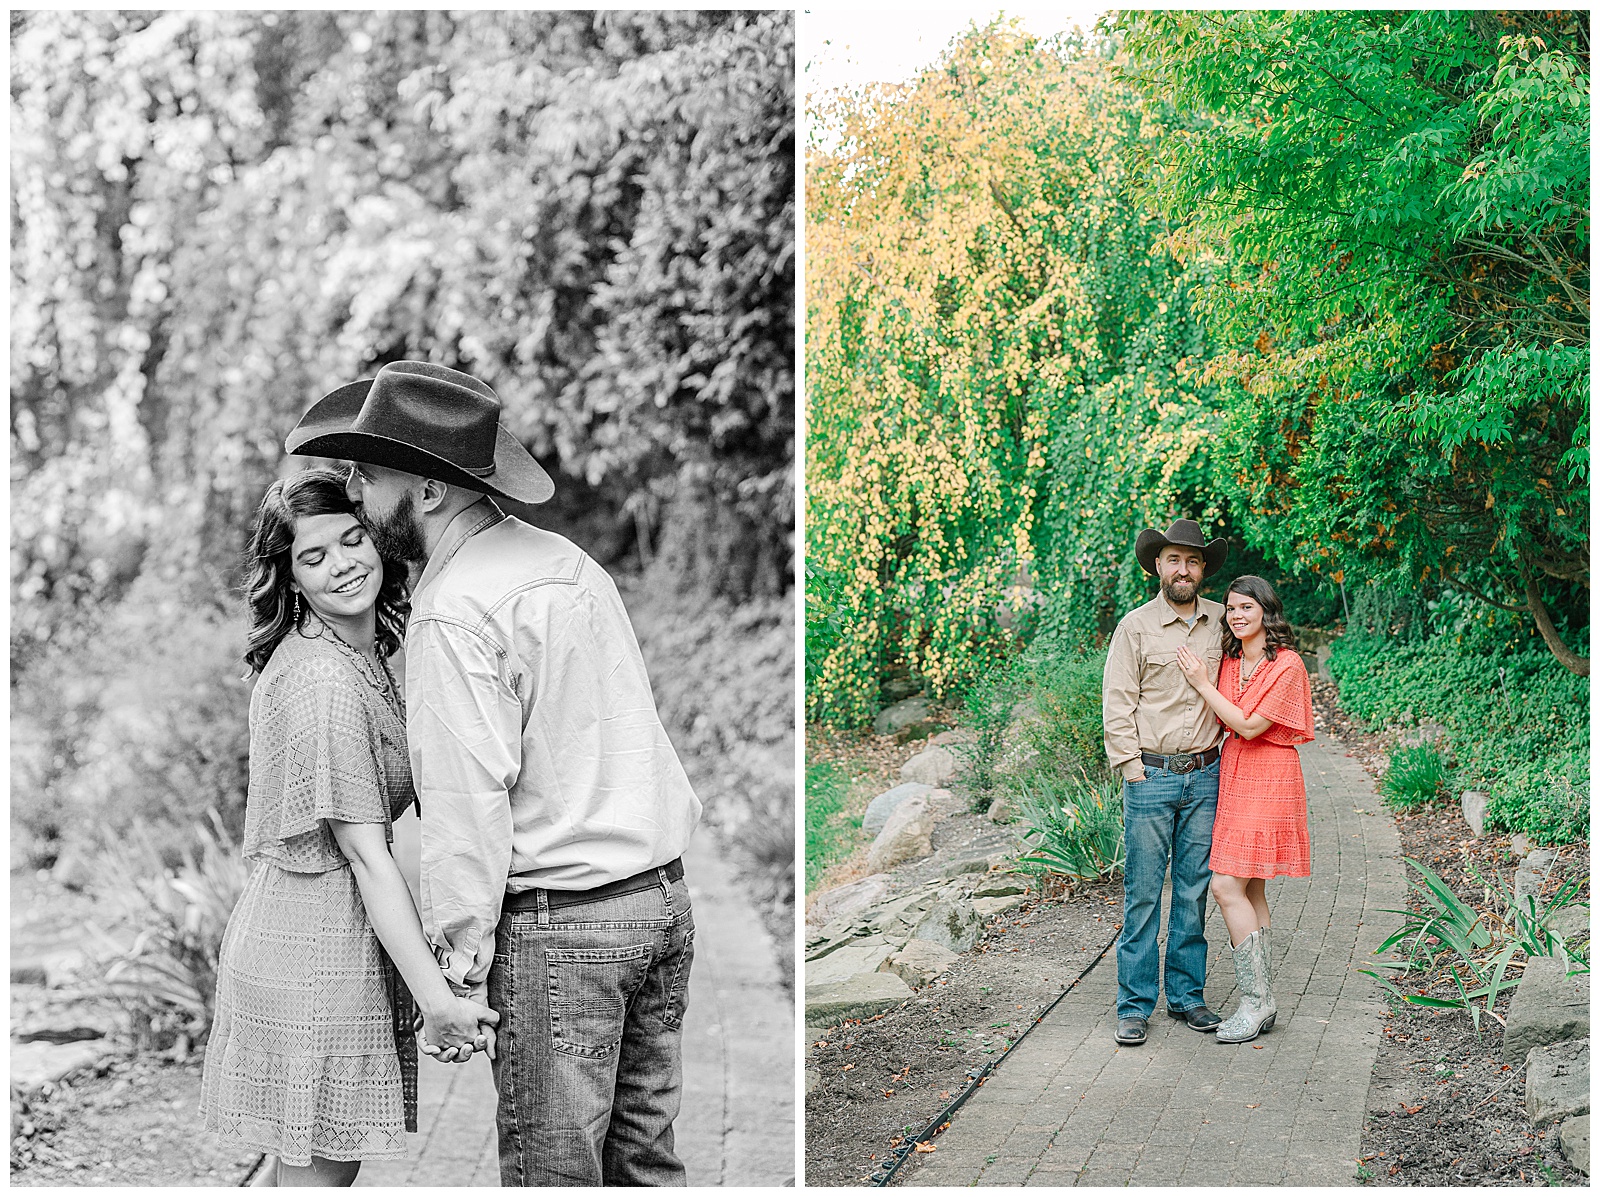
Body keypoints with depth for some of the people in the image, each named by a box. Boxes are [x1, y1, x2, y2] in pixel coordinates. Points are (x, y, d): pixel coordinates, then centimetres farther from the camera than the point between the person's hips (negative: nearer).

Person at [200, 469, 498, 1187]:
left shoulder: (367, 651, 11)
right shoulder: (322, 682, -20)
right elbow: (364, 853, -22)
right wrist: (437, 999, -23)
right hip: (315, 946, -9)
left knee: (300, 1160, 20)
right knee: (318, 1172, 3)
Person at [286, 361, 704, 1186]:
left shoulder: (453, 615, -16)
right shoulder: (562, 556, 11)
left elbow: (469, 800, -19)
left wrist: (458, 968, -13)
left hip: (558, 922, -8)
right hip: (665, 899, 8)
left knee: (551, 1169, 2)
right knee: (643, 1159, 15)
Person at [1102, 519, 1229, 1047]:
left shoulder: (1220, 622, 9)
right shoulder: (1135, 627, -2)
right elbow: (1117, 703, -3)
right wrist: (1131, 767, -8)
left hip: (1205, 776, 4)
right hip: (1151, 776, -3)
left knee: (1194, 889, 8)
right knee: (1143, 893, -2)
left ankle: (1187, 994, 18)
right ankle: (1134, 1006, 3)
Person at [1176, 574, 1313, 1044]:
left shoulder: (1287, 665, -12)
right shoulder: (1229, 661, 11)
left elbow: (1249, 726, -16)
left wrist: (1204, 685, -12)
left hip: (1266, 780, -8)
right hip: (1232, 774, 8)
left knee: (1227, 886, -13)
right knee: (1251, 892, 8)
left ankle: (1255, 1001, -6)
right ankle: (1262, 1004, 12)